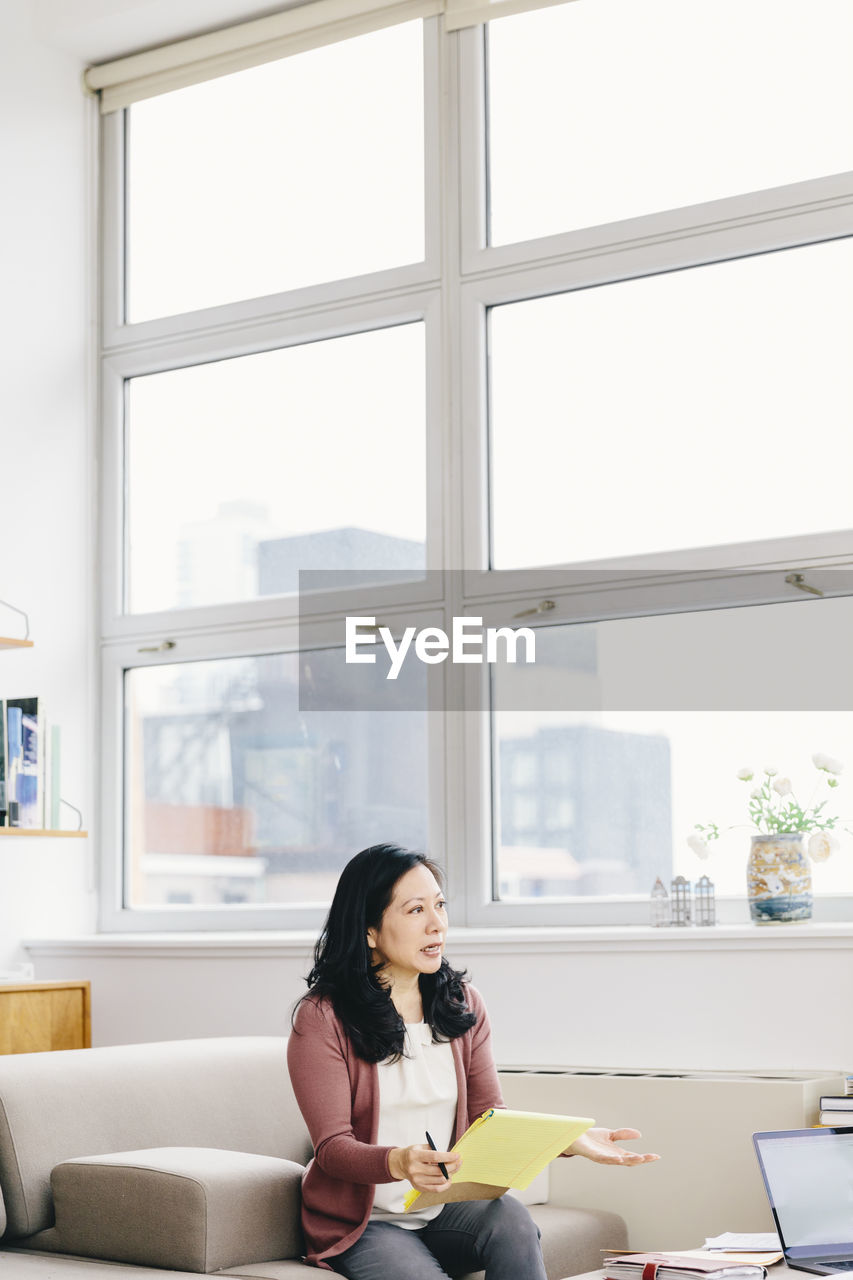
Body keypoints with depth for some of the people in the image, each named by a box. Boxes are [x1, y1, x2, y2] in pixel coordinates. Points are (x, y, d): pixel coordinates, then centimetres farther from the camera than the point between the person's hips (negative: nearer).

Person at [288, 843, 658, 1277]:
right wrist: (399, 1162, -37)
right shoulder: (322, 1018, -10)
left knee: (509, 1217, -28)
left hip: (443, 1210, 5)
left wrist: (571, 1140, -14)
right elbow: (332, 1147, -15)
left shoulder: (462, 1004, 6)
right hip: (362, 1223, -5)